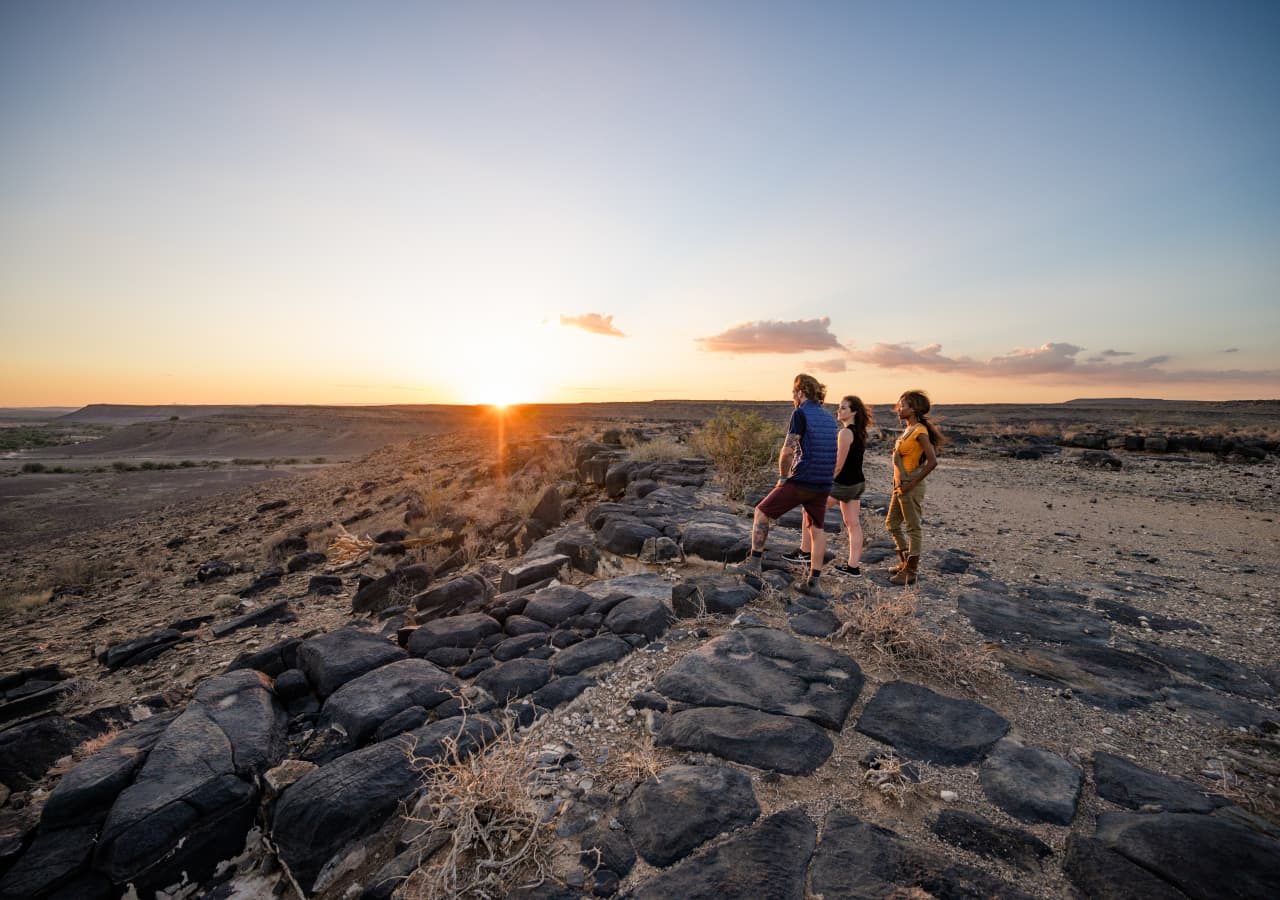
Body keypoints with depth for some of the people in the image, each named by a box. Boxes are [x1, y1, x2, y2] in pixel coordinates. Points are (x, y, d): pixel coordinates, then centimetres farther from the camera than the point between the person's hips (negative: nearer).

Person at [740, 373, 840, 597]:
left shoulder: (800, 413, -9)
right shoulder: (829, 418, 14)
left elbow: (787, 451, -15)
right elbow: (832, 456, 20)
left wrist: (783, 478, -1)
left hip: (801, 482, -7)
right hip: (823, 486, 7)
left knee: (762, 512, 6)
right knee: (817, 529, 13)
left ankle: (754, 562, 8)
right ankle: (813, 582, 17)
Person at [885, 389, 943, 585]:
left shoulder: (919, 431, -15)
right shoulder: (908, 429, 11)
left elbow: (932, 461, -21)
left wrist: (912, 483, -19)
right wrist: (898, 483, 10)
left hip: (911, 487, -9)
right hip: (900, 486, 9)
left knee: (913, 528, 2)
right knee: (892, 523, 17)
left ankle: (911, 571, 13)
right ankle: (905, 563, 30)